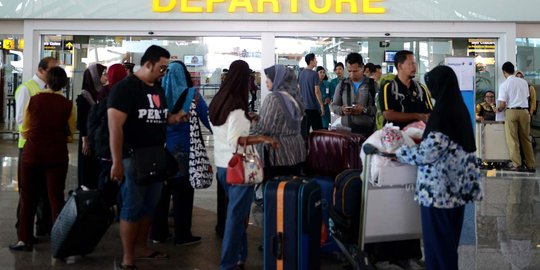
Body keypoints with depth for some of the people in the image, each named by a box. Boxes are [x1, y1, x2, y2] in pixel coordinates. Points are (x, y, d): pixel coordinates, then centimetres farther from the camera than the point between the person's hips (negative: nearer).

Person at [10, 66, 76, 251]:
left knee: (28, 197, 14)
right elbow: (71, 134, 1)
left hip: (32, 154, 1)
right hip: (57, 156, 0)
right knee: (56, 197, 8)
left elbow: (25, 131, 3)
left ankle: (25, 239, 19)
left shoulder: (33, 100, -5)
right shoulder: (68, 105, -7)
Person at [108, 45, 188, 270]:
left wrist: (174, 118, 2)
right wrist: (117, 162, -23)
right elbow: (115, 126, -18)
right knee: (132, 207, -1)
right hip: (134, 158, -7)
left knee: (149, 206, 14)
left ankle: (141, 248, 29)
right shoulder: (125, 88, -12)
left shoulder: (158, 88, 12)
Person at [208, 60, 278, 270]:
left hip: (221, 165, 8)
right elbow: (234, 141, -24)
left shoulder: (217, 102, 6)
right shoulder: (237, 106, -19)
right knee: (236, 214, 2)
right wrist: (261, 138, -29)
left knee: (236, 212, 19)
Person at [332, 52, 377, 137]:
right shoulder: (342, 85, 10)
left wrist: (365, 109, -20)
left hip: (367, 130, -1)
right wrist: (341, 110, -10)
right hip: (346, 130, 2)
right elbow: (334, 106, 12)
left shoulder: (372, 85, 3)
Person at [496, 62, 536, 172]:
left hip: (512, 111, -4)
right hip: (524, 111, 4)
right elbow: (526, 97, 14)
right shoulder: (523, 82, 7)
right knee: (526, 139, 11)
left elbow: (502, 104, -8)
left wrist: (499, 109, 12)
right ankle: (531, 165, 12)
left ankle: (516, 164, 2)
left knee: (512, 139, 3)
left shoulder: (504, 85, -6)